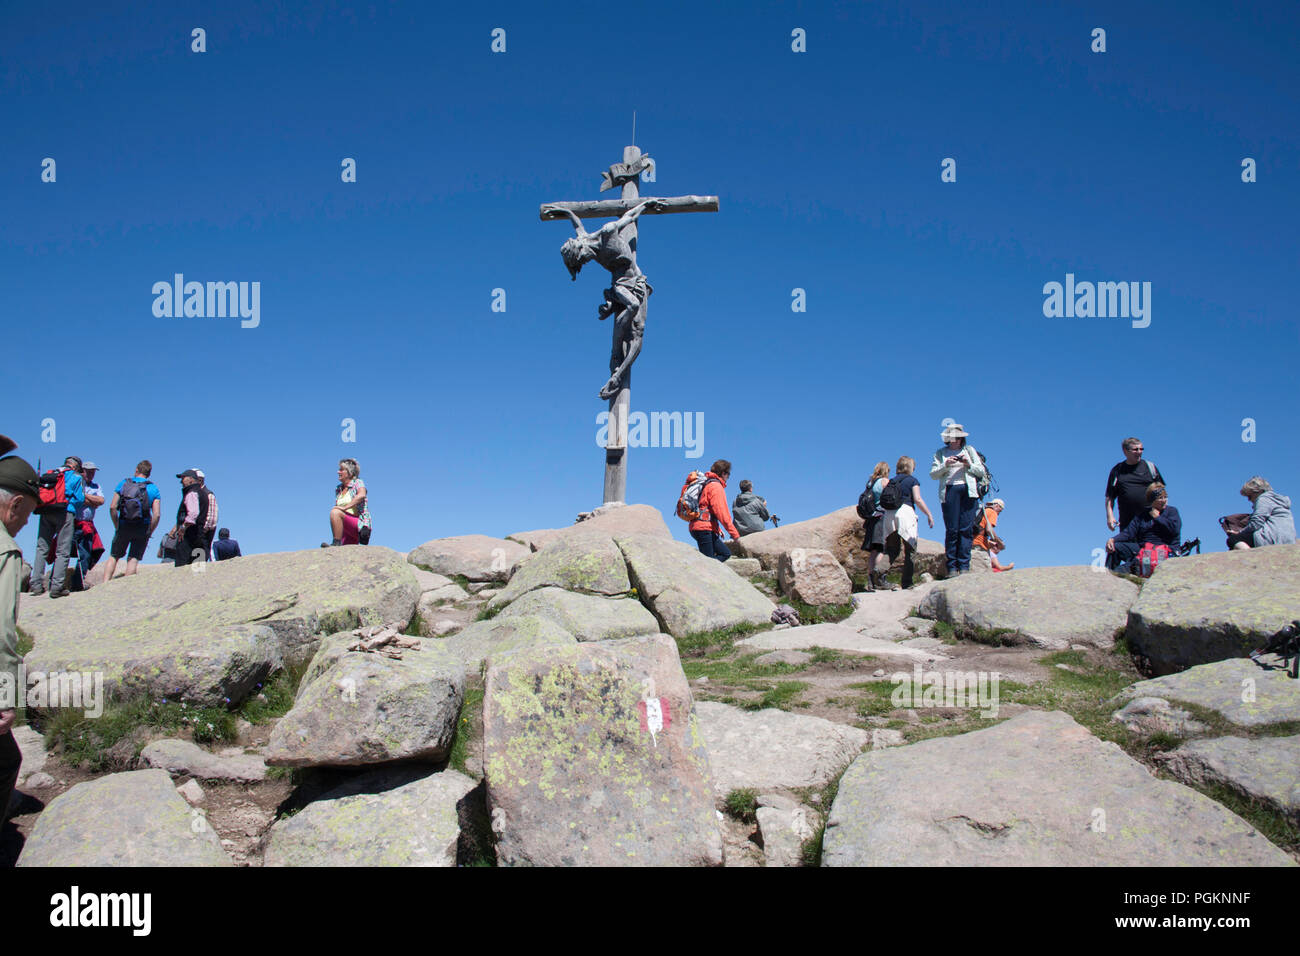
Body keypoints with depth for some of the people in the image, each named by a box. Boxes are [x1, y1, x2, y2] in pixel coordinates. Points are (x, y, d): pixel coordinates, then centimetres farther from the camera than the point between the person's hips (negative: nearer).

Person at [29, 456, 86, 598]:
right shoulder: (76, 477, 9)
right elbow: (80, 499, 2)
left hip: (46, 513, 4)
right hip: (66, 512, -4)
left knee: (42, 548, 9)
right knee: (63, 551, -3)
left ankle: (36, 584, 2)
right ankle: (56, 587, -9)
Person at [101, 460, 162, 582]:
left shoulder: (123, 483, 3)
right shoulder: (153, 489, 1)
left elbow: (112, 507, -4)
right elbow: (157, 515, -9)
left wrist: (117, 526, 6)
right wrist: (149, 533, 2)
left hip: (123, 527, 1)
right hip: (142, 529, -1)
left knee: (113, 557, 15)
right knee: (133, 559, 4)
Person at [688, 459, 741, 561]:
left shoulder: (706, 483, 22)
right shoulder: (716, 486, -9)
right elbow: (722, 513, -16)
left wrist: (718, 529, 24)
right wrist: (735, 534, -13)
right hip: (704, 529, -10)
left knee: (725, 553, 11)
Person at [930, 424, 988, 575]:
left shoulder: (969, 450, 17)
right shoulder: (940, 453, 15)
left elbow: (982, 472, 14)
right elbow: (933, 474, 5)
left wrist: (969, 465, -3)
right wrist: (945, 465, -10)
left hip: (968, 491, 1)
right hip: (949, 491, -1)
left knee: (965, 529, -5)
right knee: (952, 530, -6)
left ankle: (964, 566, -4)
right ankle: (952, 567, -4)